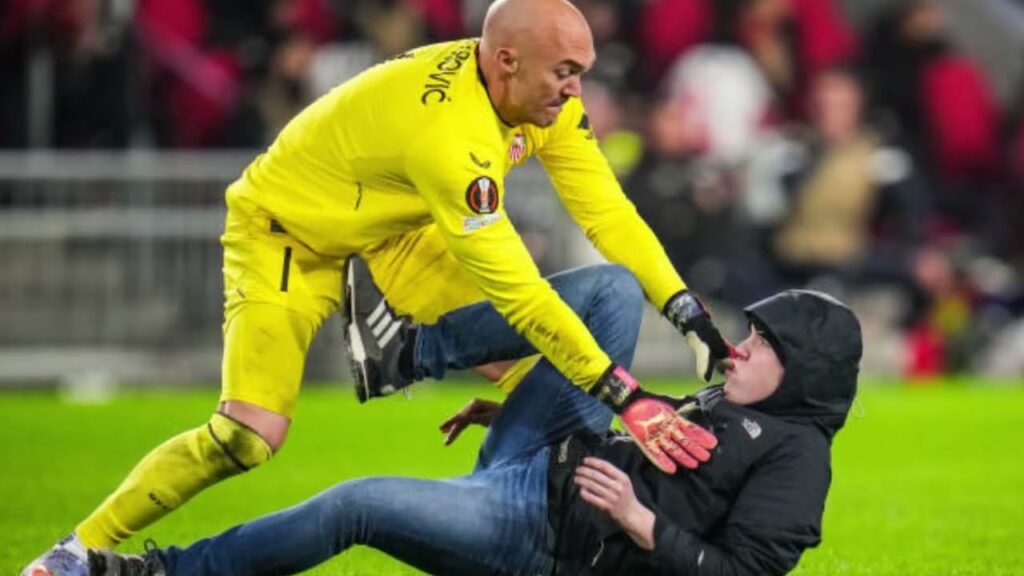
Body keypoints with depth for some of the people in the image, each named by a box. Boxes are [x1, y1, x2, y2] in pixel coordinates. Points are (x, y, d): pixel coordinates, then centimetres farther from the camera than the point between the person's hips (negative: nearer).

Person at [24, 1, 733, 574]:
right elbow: (516, 290, -39)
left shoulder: (545, 98, -16)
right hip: (287, 232, -8)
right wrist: (623, 396, -37)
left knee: (538, 353, -10)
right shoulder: (449, 130, -40)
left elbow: (608, 212, -10)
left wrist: (694, 318, -20)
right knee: (248, 437, -20)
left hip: (393, 226, 8)